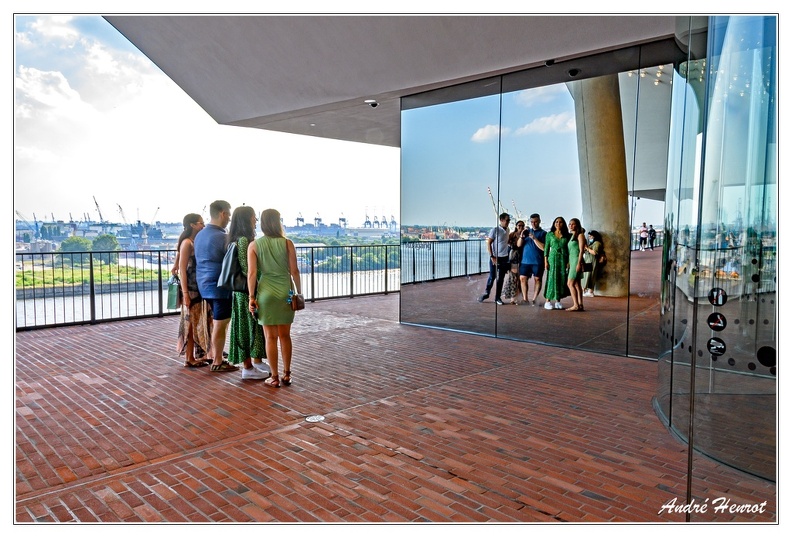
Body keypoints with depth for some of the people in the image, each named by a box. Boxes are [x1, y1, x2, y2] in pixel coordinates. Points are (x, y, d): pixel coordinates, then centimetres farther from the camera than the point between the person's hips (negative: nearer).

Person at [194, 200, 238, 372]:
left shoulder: (199, 235, 10)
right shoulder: (221, 237, -17)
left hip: (205, 285, 9)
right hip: (220, 286, -9)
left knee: (215, 323, 18)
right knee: (220, 325, 0)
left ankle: (215, 357, 25)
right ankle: (218, 362, 7)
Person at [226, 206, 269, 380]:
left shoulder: (243, 239, 12)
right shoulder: (244, 240, -18)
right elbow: (246, 269, -21)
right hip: (246, 291, -9)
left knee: (254, 326, 14)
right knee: (248, 327, -1)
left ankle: (256, 362, 24)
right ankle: (248, 368, 8)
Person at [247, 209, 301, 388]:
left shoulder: (254, 245, -3)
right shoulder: (287, 243, -3)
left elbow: (252, 273, -7)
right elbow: (294, 271, -3)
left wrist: (252, 297, -2)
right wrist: (299, 292, 7)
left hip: (266, 292, -1)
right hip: (286, 292, 1)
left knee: (271, 337, 6)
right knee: (285, 335, 13)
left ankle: (274, 378, 11)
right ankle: (286, 374, 20)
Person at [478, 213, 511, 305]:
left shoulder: (507, 230, 7)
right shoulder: (495, 230, -11)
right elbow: (488, 244, -11)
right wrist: (492, 257, -15)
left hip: (505, 258, 5)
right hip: (495, 258, -5)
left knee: (501, 279, 8)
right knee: (492, 277, 0)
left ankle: (497, 297, 16)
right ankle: (486, 293, 21)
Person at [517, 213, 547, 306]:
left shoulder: (543, 233, 0)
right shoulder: (527, 231, 12)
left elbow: (543, 248, -12)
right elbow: (519, 245, 7)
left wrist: (534, 238, -18)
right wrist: (522, 236, -12)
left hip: (538, 261, -4)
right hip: (525, 261, 4)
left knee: (537, 279, 2)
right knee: (523, 278, 1)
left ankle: (534, 299, 7)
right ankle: (525, 298, 11)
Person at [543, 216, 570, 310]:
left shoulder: (567, 235, 11)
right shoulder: (549, 234, 7)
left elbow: (568, 249, 8)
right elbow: (546, 248, 5)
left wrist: (568, 262, -1)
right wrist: (546, 261, -4)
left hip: (564, 259, 2)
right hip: (553, 258, -2)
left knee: (562, 279, 1)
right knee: (552, 278, -8)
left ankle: (558, 301, 8)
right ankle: (548, 301, -6)